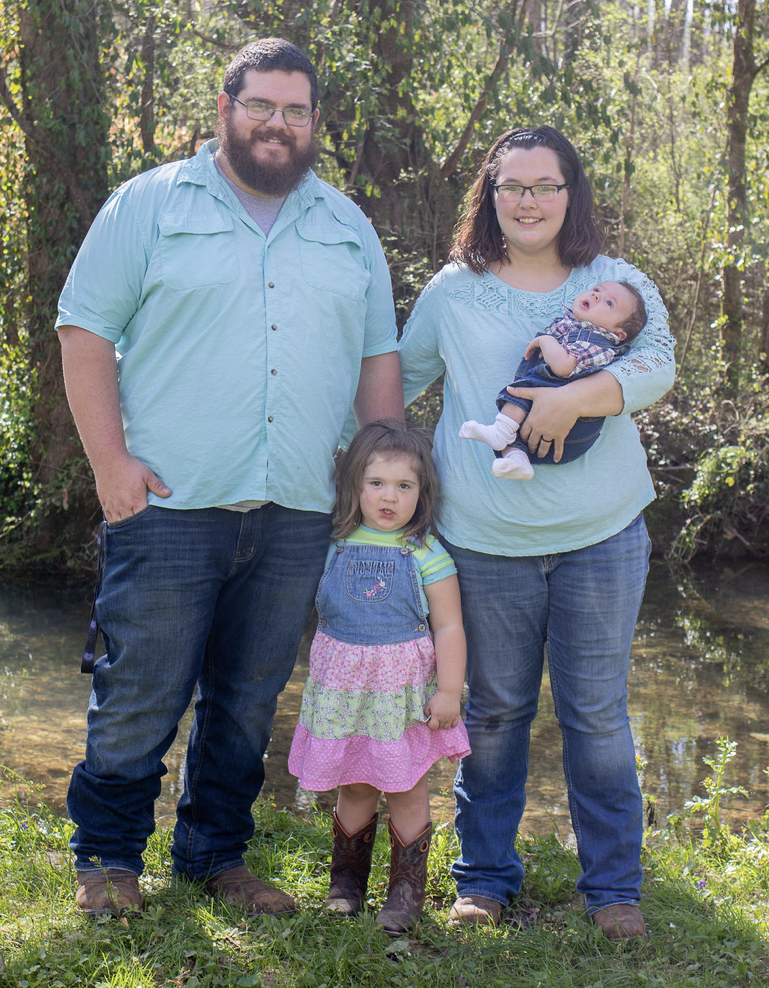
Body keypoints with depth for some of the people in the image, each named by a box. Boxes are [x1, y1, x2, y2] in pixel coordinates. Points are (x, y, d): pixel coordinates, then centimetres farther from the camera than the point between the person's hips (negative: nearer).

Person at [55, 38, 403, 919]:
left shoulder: (349, 228, 16)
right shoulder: (151, 205, 3)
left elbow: (379, 357, 18)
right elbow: (86, 330, 0)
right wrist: (111, 461, -10)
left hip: (298, 516, 4)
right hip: (171, 506, -3)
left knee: (248, 700, 12)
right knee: (140, 696, 1)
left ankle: (216, 853, 26)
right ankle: (107, 855, 19)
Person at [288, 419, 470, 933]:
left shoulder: (427, 554, -6)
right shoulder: (338, 546, 5)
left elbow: (449, 627, -6)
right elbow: (323, 613, 17)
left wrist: (449, 690, -10)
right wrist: (322, 674, 17)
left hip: (404, 692, -3)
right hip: (343, 691, 3)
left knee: (407, 791, 4)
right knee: (354, 788, 12)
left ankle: (407, 891, 16)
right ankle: (347, 884, 26)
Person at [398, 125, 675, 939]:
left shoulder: (618, 283, 4)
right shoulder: (453, 290, 7)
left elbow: (657, 365, -12)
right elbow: (398, 377, 18)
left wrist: (575, 396, -26)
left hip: (601, 535, -1)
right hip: (486, 539, 1)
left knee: (597, 714, 6)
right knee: (493, 712, 10)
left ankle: (613, 885, 19)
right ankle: (484, 877, 24)